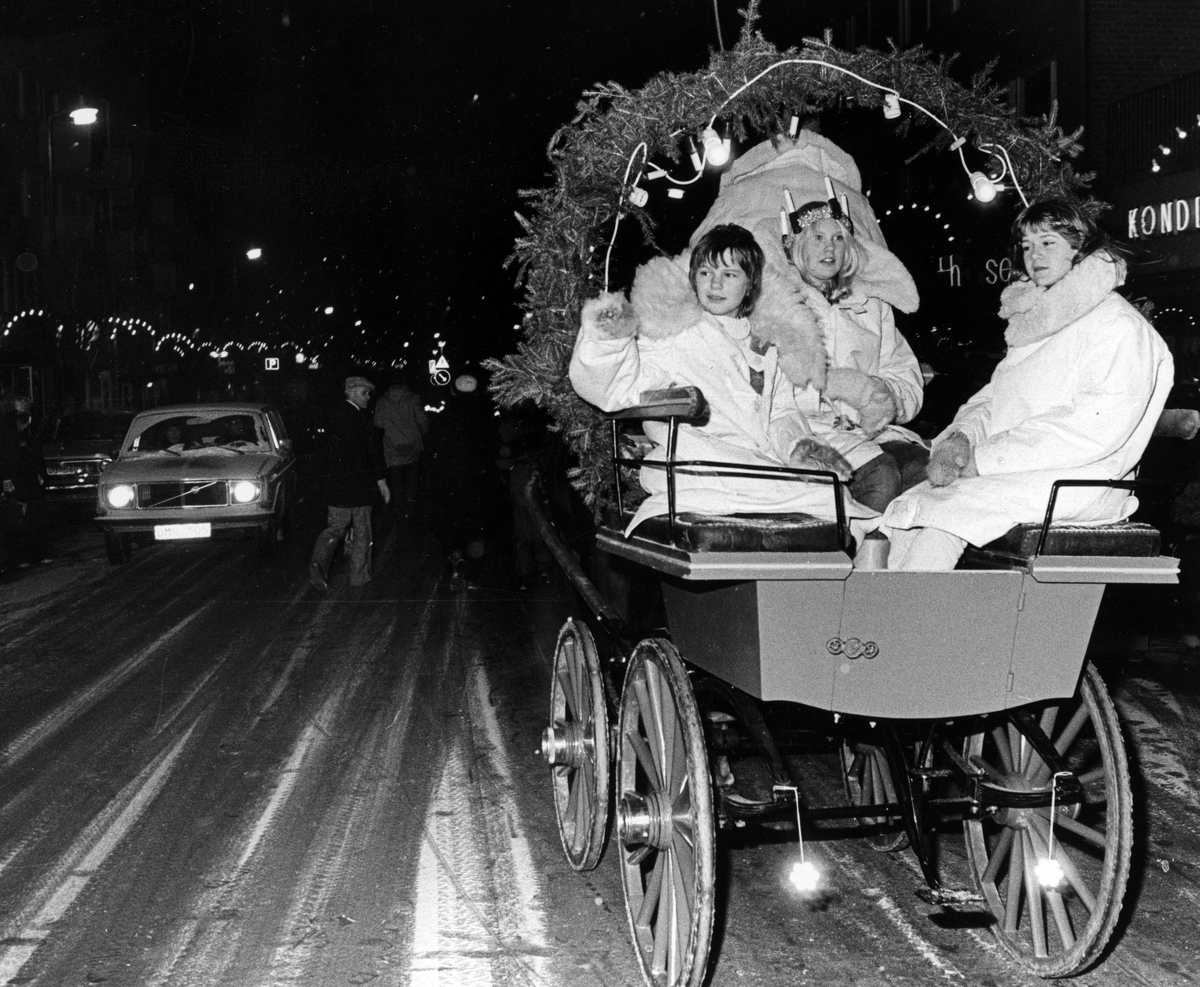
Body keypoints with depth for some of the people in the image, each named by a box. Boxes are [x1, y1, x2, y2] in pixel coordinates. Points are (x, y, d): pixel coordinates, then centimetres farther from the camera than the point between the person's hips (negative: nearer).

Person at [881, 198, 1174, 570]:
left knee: (946, 508, -30)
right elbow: (993, 399, 21)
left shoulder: (1118, 324, -2)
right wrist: (962, 437, -5)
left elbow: (1099, 426, -15)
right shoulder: (1033, 322, 25)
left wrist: (987, 457, -17)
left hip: (1069, 480, -7)